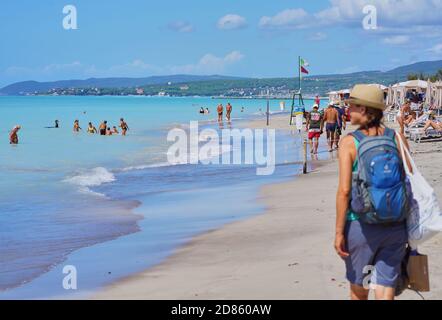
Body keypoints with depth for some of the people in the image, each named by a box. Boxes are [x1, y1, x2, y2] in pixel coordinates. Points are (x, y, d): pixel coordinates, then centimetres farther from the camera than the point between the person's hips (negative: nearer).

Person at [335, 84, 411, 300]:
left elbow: (344, 191, -13)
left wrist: (339, 232, -8)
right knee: (385, 292, 6)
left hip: (361, 225, -2)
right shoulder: (397, 139, 0)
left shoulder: (349, 142, -9)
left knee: (358, 290, 18)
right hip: (395, 226, 2)